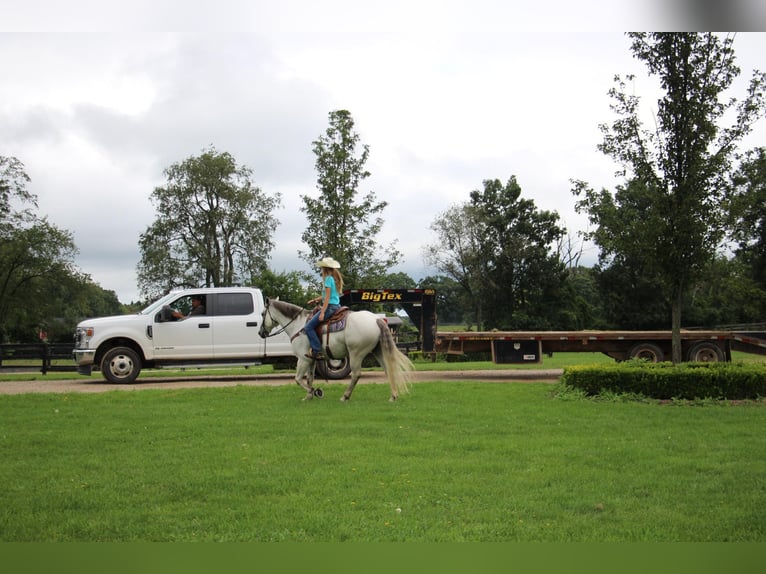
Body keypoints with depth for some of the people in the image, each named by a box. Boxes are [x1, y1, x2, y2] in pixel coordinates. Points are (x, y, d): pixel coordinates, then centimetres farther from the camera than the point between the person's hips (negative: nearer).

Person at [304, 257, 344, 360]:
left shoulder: (328, 279, -12)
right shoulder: (335, 278, 15)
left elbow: (327, 297, -17)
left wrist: (322, 312, -18)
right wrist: (315, 300, 30)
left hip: (330, 306, -10)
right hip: (337, 305, 10)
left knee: (309, 326, -10)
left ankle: (317, 351, -17)